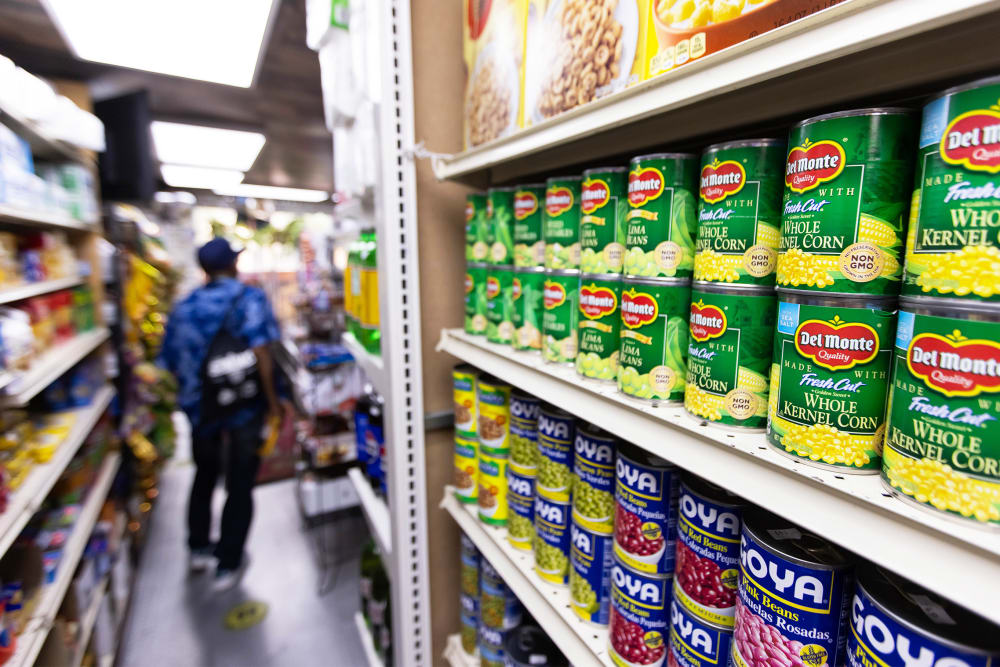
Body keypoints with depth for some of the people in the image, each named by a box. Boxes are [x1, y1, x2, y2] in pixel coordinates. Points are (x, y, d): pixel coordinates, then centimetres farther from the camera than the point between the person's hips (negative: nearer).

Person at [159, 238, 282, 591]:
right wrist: (273, 402, -14)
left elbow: (171, 363, 7)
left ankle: (199, 548, 42)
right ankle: (228, 565, 22)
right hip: (243, 407, -5)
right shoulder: (249, 297, -11)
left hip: (200, 408, 5)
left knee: (205, 475, 27)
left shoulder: (184, 306, 5)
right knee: (239, 486, 10)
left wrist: (193, 396, 20)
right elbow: (260, 353, -22)